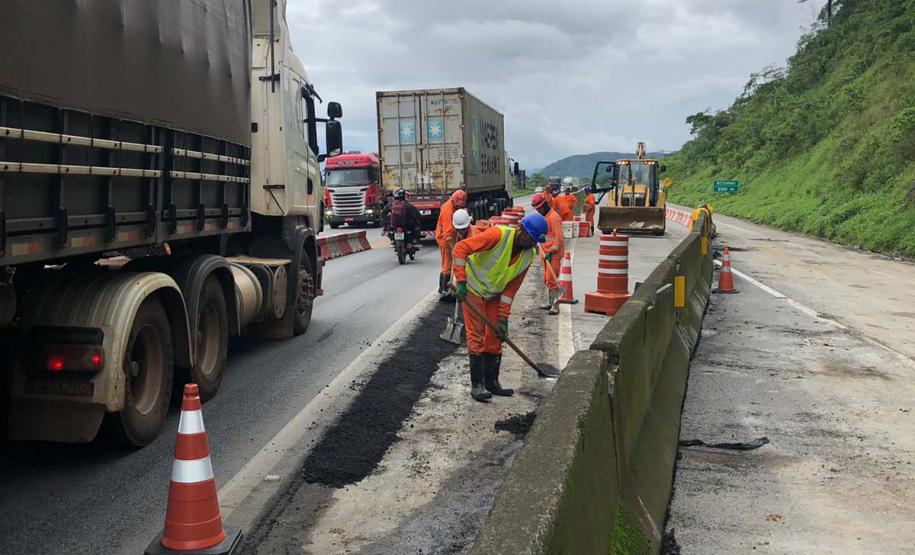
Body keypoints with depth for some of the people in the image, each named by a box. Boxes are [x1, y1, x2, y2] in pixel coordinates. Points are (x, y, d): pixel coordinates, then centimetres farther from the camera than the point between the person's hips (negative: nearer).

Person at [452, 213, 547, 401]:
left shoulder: (528, 255, -9)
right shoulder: (498, 235, -30)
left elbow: (511, 288, -4)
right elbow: (461, 248, -30)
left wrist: (503, 318, -8)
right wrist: (461, 282, -33)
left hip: (494, 295, 6)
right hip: (473, 290, -6)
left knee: (495, 338, 8)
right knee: (476, 336, -7)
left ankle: (492, 382, 20)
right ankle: (477, 385, -1)